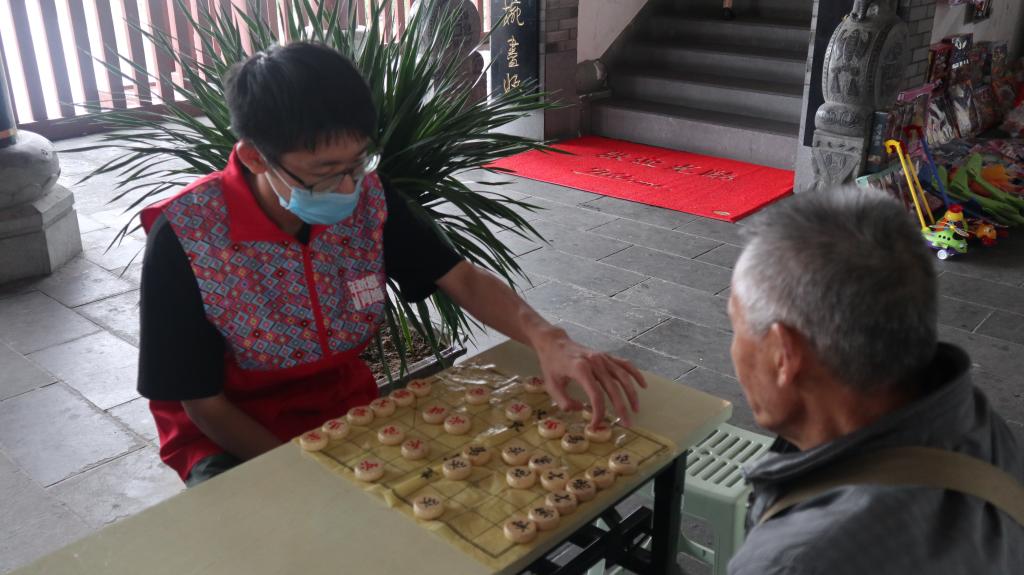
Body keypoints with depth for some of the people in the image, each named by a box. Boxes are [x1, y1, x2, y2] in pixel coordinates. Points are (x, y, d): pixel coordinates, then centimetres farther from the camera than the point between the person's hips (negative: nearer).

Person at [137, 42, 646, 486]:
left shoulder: (368, 198, -14)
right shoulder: (185, 237, -25)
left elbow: (464, 280, -12)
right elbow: (205, 405, -18)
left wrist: (547, 340, -31)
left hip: (347, 409, 4)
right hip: (233, 438, -3)